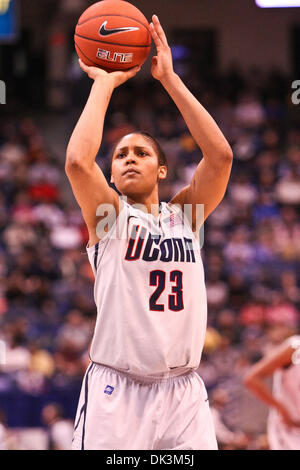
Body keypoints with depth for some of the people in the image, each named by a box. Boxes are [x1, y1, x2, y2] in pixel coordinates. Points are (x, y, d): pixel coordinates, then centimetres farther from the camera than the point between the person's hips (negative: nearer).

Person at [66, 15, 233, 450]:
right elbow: (77, 159, -15)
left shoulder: (184, 214, 12)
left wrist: (169, 78, -3)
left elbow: (220, 155, -3)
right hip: (116, 391, -3)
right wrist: (104, 83, -4)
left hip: (183, 391, 3)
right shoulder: (108, 214, 5)